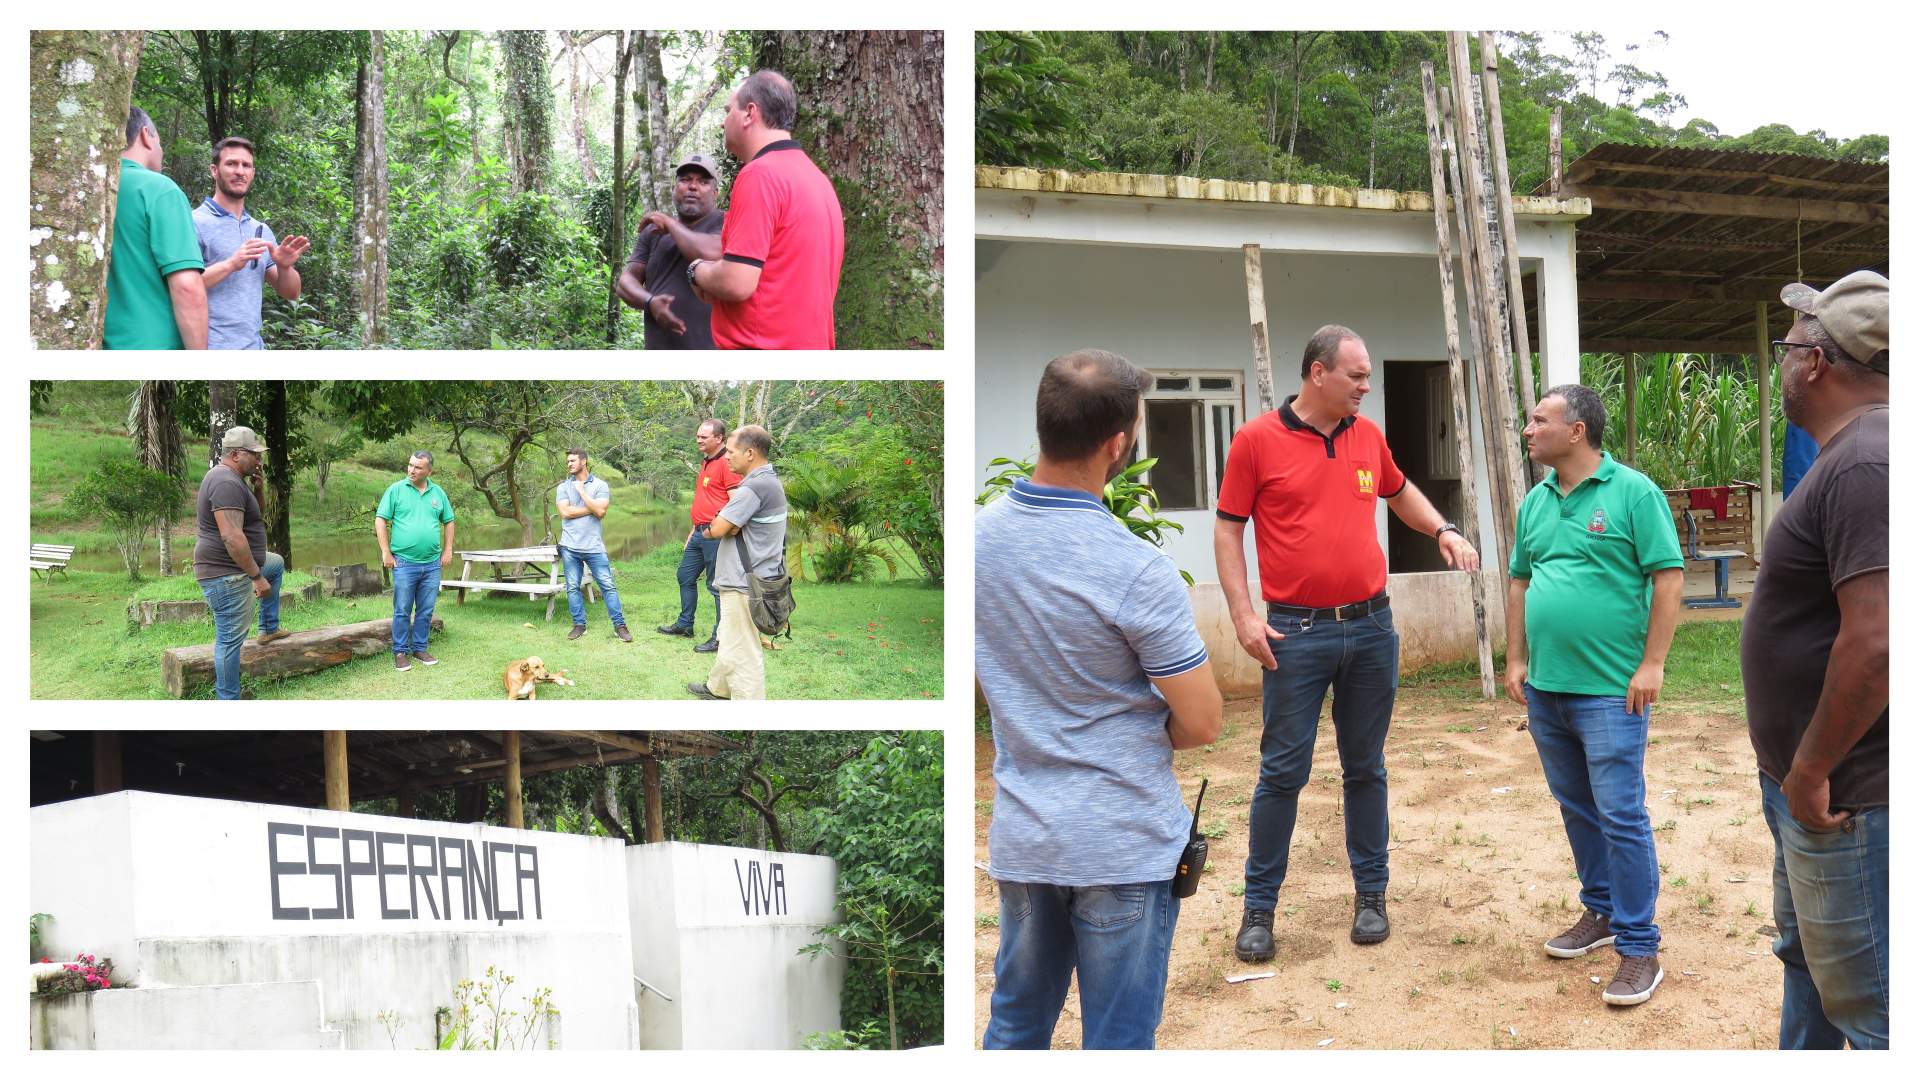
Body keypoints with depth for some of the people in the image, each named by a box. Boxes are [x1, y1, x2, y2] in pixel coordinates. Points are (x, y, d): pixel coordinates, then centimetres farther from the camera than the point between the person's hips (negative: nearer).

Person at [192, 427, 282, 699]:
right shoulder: (227, 483, -23)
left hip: (238, 563, 11)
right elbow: (232, 537, -30)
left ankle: (269, 629, 39)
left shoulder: (233, 479, 11)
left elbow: (260, 505, 24)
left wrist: (257, 484, 3)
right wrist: (257, 577, -27)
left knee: (277, 563, 34)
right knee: (231, 638, -6)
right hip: (226, 574, -11)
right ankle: (229, 702, 0)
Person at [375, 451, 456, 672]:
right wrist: (386, 552, -6)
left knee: (426, 611, 9)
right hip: (404, 562, -3)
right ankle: (400, 652, 10)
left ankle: (420, 648, 21)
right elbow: (380, 520, -2)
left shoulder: (438, 493, 7)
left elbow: (449, 522, 17)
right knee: (402, 611, 1)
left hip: (432, 563, 3)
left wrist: (447, 551, 9)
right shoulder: (396, 489, -2)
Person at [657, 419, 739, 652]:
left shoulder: (727, 463, -15)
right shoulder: (706, 463, 17)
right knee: (685, 576, 19)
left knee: (717, 586, -4)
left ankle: (721, 638, 2)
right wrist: (694, 530, 24)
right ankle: (684, 624, 34)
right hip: (700, 533, 10)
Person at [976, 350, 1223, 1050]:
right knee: (1118, 1044, 8)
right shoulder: (1137, 571, -21)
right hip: (1123, 847, -5)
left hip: (1019, 835, 6)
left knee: (1014, 1028, 20)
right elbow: (1203, 724, -14)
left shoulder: (976, 534, -3)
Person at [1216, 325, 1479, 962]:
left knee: (1366, 767, 12)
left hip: (1371, 627, 4)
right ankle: (1259, 906, 11)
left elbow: (1399, 492, 28)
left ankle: (1371, 893, 24)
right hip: (1298, 633, -4)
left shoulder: (1368, 436, 9)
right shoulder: (1257, 441, -6)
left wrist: (1443, 531, 11)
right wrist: (1243, 615, -11)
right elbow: (1228, 530, -3)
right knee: (1282, 772, 0)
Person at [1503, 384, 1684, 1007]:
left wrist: (1651, 663, -14)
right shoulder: (1536, 501, 11)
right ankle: (1601, 912, 32)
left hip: (1610, 691, -7)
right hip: (1545, 688, 7)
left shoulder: (1633, 493, -8)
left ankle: (1639, 948, 3)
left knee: (1621, 816, -5)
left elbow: (1669, 577, -9)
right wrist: (1516, 660, 13)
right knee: (1576, 808, 16)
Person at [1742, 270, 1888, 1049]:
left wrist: (1812, 769, -20)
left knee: (1863, 1003, -2)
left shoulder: (1867, 465, -22)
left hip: (1843, 797, -11)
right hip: (1805, 781, 11)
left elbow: (1876, 641, -30)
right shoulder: (1848, 456, 12)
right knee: (1806, 957, 25)